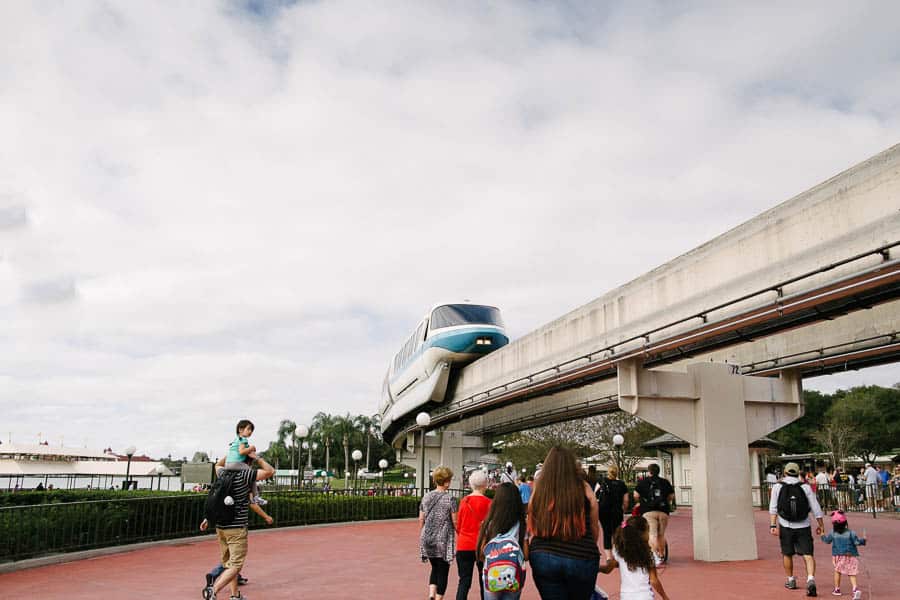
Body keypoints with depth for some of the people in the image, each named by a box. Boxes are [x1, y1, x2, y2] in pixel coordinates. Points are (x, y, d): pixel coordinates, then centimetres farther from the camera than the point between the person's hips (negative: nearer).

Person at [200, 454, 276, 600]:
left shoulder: (223, 473, 7)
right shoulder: (244, 475, -12)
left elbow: (218, 465, 31)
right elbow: (270, 471, -14)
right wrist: (257, 458, -5)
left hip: (220, 526, 7)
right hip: (237, 527, -7)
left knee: (228, 563, 15)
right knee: (235, 565, -7)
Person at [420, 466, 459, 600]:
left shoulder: (426, 497, 3)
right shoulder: (450, 499, -10)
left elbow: (421, 520, 7)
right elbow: (455, 522, -9)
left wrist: (421, 537, 19)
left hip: (427, 539, 5)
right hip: (444, 540, -5)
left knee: (435, 568, 20)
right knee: (443, 571, 9)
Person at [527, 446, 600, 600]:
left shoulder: (539, 490, -3)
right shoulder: (584, 489, -3)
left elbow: (533, 528, 5)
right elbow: (595, 527, 7)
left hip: (543, 558, 0)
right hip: (581, 559, 0)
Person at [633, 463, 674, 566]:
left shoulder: (643, 482, 3)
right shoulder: (665, 482, 11)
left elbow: (636, 495, -2)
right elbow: (671, 496, 10)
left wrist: (640, 502, 18)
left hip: (648, 511, -3)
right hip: (663, 511, 3)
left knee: (652, 534, -10)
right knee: (661, 534, 14)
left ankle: (656, 555, -27)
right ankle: (662, 556, 24)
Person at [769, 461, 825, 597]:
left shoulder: (778, 487, -1)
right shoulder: (806, 487, -1)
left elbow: (773, 508, -7)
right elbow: (815, 508, 0)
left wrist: (773, 525, -6)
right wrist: (821, 525, 10)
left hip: (785, 526, 0)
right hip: (803, 527, 0)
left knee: (787, 554, 16)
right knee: (808, 554, 0)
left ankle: (791, 580, 26)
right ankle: (811, 579, -19)